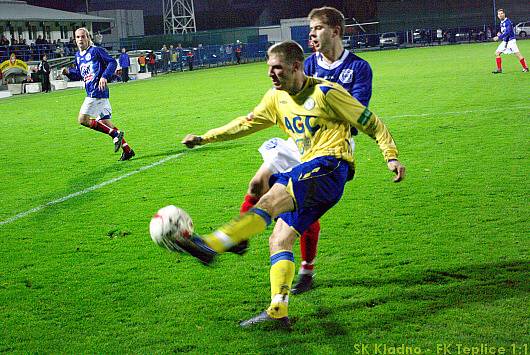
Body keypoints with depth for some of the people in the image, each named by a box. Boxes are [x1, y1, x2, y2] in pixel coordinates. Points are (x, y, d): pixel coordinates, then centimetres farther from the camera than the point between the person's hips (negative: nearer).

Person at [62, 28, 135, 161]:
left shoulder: (96, 50, -5)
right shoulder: (78, 55, 18)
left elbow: (112, 62, -7)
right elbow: (78, 74, 27)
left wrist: (105, 76, -19)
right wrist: (68, 72, 8)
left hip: (97, 91, -9)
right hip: (92, 93, 9)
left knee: (83, 119, -13)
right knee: (105, 122, 8)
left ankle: (115, 134, -9)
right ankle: (127, 150, 12)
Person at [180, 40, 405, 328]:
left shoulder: (325, 92, -7)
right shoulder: (277, 97, 14)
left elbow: (371, 123, -1)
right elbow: (247, 123, 26)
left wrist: (391, 156, -10)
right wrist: (205, 138, 23)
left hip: (330, 166, -8)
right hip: (308, 170, 8)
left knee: (270, 201, -27)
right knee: (279, 239, -1)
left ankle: (210, 246, -39)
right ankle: (278, 312, -2)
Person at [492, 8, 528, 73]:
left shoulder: (507, 22, -15)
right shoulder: (501, 23, 12)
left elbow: (507, 32, -25)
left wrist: (498, 37, -27)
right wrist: (500, 34, 4)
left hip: (511, 40, -9)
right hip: (505, 41, 9)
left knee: (517, 54, -12)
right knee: (497, 53, 2)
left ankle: (525, 68, -2)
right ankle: (499, 69, 5)